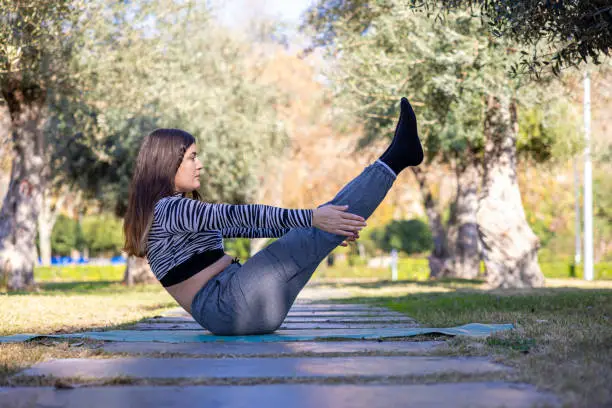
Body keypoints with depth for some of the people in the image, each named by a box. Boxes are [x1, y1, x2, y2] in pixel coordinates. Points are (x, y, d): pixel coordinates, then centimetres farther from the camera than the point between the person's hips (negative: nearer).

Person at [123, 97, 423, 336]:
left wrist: (313, 223, 21)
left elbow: (245, 227, 23)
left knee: (321, 218, 4)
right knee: (315, 234, -14)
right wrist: (310, 218, -28)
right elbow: (238, 216, -22)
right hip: (225, 307, -9)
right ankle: (396, 158, -9)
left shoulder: (182, 210, 21)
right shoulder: (166, 209, -10)